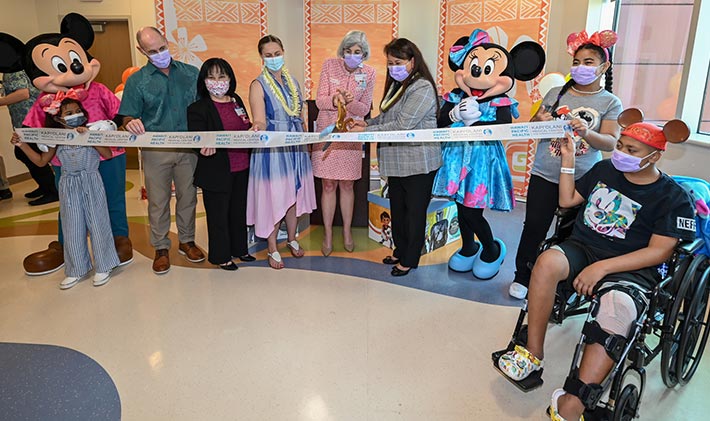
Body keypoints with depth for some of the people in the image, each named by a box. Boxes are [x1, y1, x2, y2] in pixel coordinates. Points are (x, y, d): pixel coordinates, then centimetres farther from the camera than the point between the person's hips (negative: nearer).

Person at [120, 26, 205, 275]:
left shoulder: (190, 73, 7)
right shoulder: (136, 81, 3)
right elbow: (127, 118, 1)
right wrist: (131, 123, -23)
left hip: (188, 147, 1)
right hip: (155, 150, -1)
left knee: (187, 196, 11)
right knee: (158, 201, 6)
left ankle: (186, 241, 28)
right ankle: (161, 248, 21)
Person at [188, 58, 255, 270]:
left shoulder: (236, 100, 10)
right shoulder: (197, 108, -9)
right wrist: (206, 147, -36)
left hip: (242, 169, 6)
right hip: (217, 172, -6)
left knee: (239, 210, 19)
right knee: (218, 215, 6)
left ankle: (239, 248, 36)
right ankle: (221, 255, 23)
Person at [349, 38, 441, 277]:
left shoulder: (422, 88, -16)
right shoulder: (396, 85, 13)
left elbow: (402, 125, -24)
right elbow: (386, 117, 18)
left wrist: (366, 131, -21)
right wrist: (366, 123, 0)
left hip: (418, 163, -9)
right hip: (396, 162, 9)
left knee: (415, 212, 6)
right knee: (397, 210, 18)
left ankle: (410, 259, 20)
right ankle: (400, 251, 35)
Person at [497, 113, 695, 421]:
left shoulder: (673, 197, 0)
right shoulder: (604, 169, 13)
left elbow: (659, 252, -9)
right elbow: (567, 200, 20)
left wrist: (602, 267, -19)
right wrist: (568, 160, 11)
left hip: (629, 267, -3)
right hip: (582, 248, 4)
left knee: (617, 309, -38)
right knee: (547, 261, -32)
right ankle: (533, 354, -21)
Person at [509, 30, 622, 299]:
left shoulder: (610, 102, 2)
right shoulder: (556, 93, 6)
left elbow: (610, 142, -8)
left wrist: (585, 132, -26)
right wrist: (539, 122, -14)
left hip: (582, 179, -1)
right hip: (544, 176, 1)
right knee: (534, 227, 2)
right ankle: (522, 276, 18)